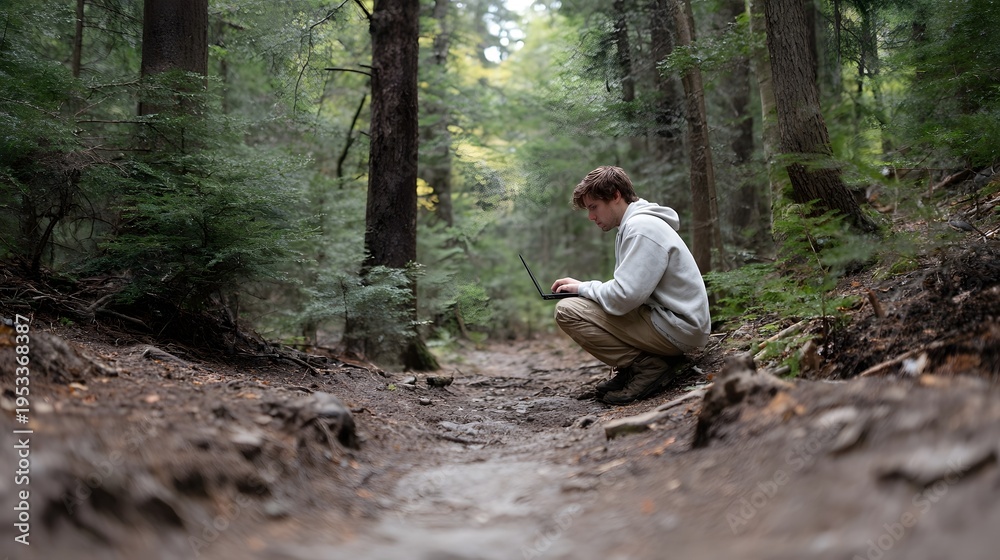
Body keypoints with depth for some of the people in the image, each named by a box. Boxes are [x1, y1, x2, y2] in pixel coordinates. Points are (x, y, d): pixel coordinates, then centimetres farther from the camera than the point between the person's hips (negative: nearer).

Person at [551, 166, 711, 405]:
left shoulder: (641, 228, -16)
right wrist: (584, 288, 4)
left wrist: (583, 288, -7)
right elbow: (630, 289, 17)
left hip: (677, 328, -10)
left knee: (567, 310, -14)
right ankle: (656, 359, 9)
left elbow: (623, 297, -24)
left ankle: (647, 366, -10)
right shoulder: (634, 224, 16)